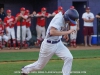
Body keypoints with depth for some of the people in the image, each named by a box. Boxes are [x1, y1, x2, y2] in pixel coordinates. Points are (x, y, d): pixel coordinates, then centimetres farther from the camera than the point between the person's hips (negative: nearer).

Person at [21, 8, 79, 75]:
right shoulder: (59, 19, -28)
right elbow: (52, 32, -39)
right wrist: (67, 32, -35)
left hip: (58, 43, 8)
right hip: (49, 45, -7)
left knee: (69, 57, -15)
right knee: (40, 65, 11)